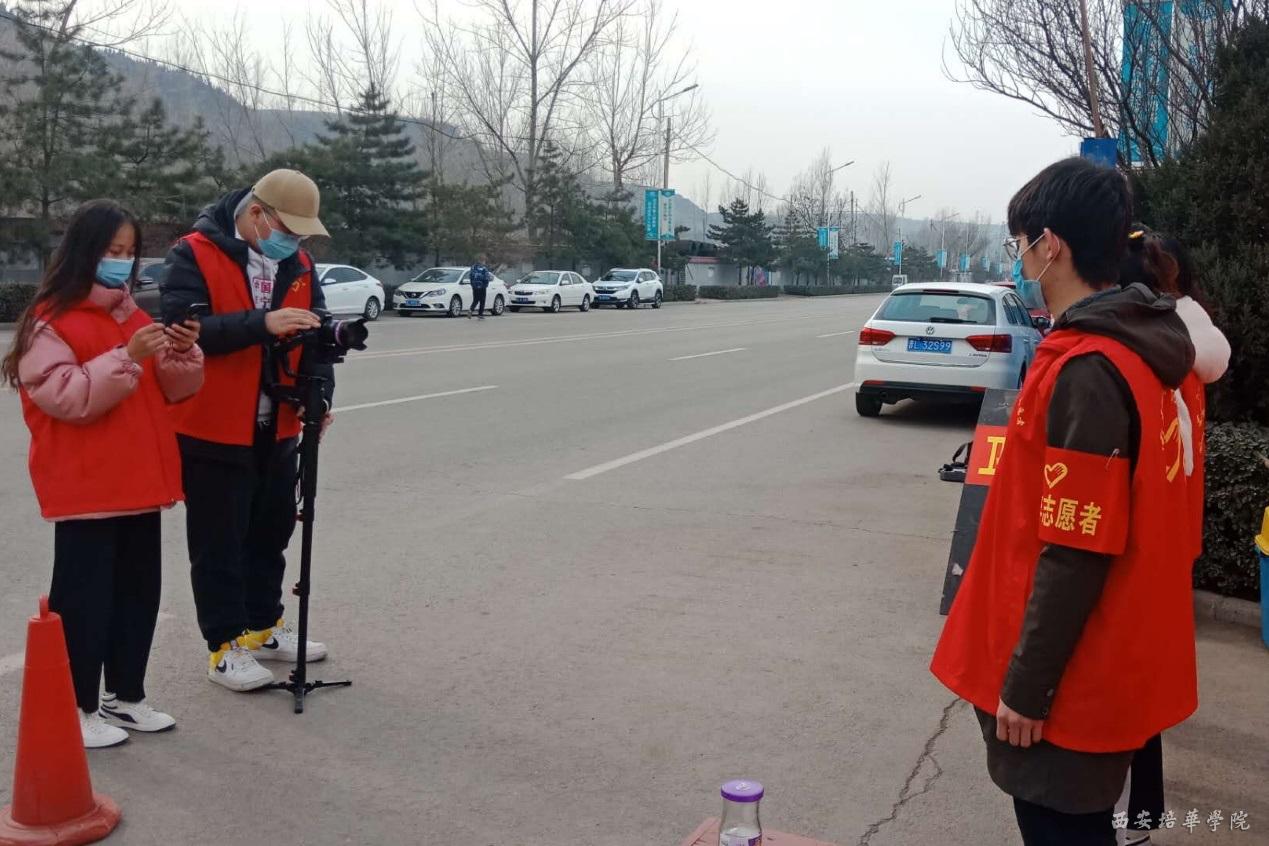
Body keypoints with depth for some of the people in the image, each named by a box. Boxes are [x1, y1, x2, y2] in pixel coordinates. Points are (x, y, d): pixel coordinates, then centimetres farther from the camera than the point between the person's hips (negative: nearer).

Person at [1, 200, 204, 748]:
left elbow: (169, 391, 15)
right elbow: (65, 396, -20)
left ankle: (126, 695, 26)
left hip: (138, 481, 8)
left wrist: (182, 354, -5)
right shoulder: (52, 319, -9)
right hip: (84, 488, -7)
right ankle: (75, 709, 11)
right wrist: (127, 356, -26)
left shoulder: (133, 315, 14)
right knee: (84, 597, 0)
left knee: (139, 590, 13)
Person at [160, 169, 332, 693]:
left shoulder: (298, 263, 6)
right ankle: (225, 647, 16)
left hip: (277, 429, 7)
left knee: (270, 535, 18)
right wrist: (262, 323, -35)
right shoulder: (195, 256, -13)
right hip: (213, 431, -6)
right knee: (219, 545, 4)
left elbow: (314, 330, 7)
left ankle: (264, 628, 34)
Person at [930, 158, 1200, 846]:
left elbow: (1076, 552, -25)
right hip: (1113, 668, 9)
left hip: (1069, 685, -9)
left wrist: (1024, 685, -18)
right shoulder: (1131, 352, 7)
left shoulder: (1086, 371, -24)